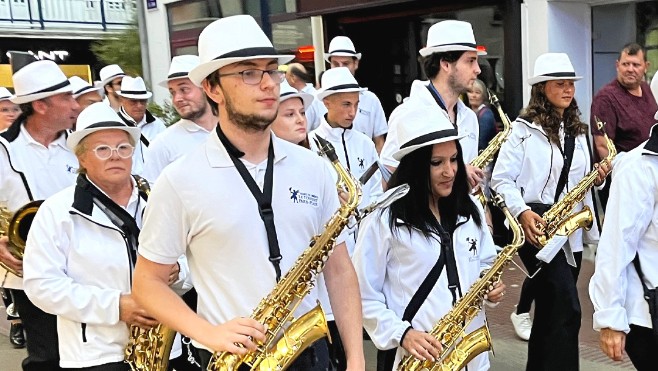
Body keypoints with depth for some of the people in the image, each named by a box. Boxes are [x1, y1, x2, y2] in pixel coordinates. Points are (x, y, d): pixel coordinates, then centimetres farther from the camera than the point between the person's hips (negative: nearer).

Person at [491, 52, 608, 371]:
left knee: (550, 312, 14)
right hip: (536, 225, -7)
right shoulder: (524, 128, -6)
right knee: (567, 309, -14)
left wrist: (598, 177, -1)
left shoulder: (577, 131, 13)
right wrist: (522, 212, -23)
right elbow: (501, 179, -9)